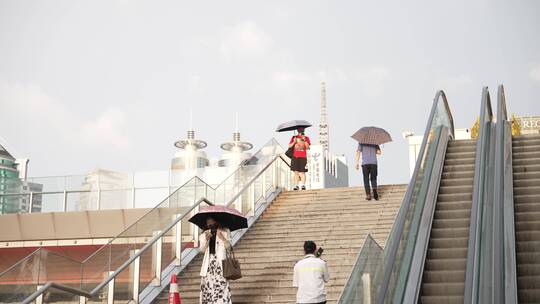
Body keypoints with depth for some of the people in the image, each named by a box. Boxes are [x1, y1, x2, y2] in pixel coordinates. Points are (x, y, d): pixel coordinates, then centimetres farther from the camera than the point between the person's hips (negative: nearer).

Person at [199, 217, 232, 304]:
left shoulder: (224, 232, 8)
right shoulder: (205, 234, 15)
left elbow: (228, 246, 0)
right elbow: (202, 249, 7)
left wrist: (222, 238, -17)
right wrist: (206, 239, -10)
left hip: (220, 261, -3)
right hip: (209, 262, 3)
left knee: (221, 284, -13)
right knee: (207, 284, -4)